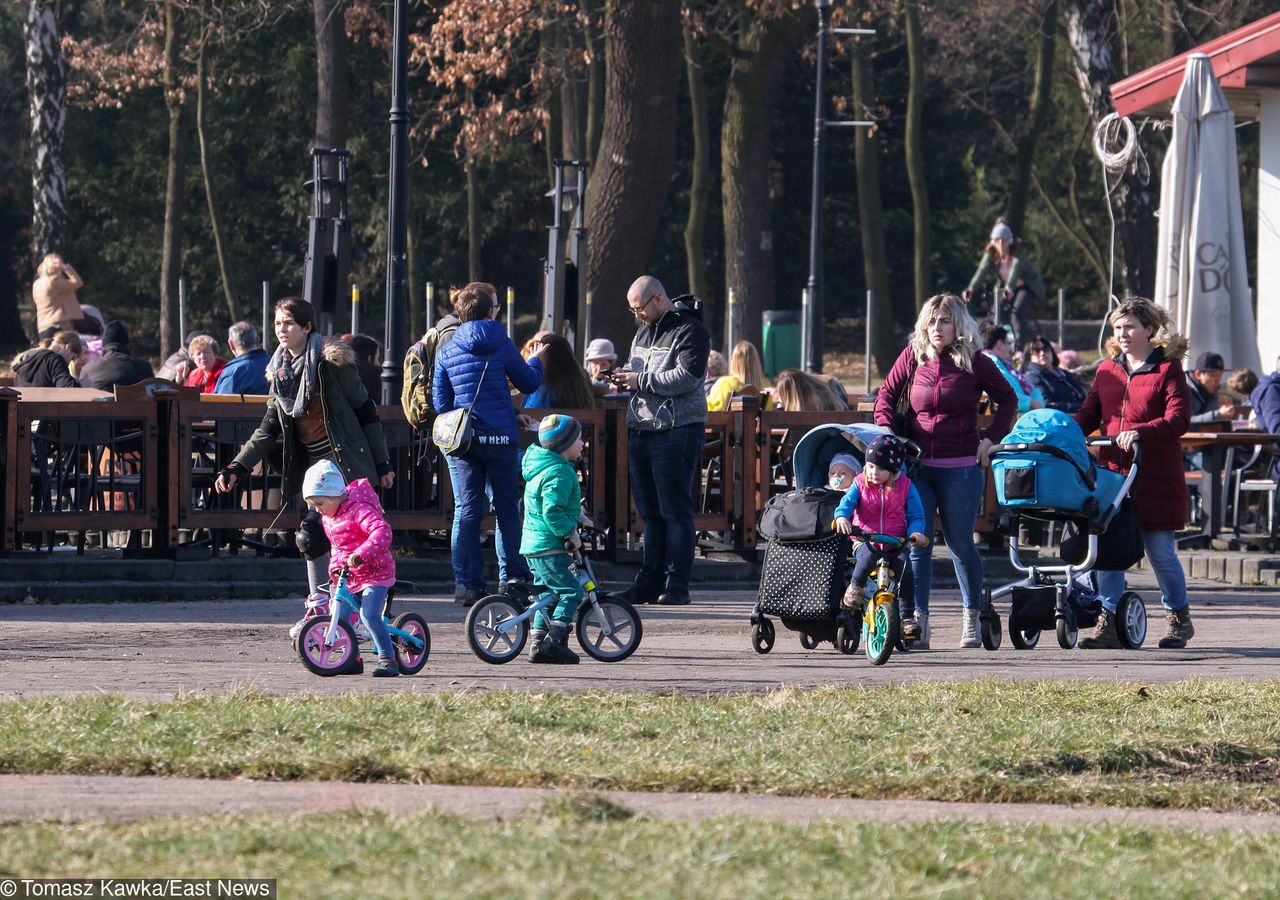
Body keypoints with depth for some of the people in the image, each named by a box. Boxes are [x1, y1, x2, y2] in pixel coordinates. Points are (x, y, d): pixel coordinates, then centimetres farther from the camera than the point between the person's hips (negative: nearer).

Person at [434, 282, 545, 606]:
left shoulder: (447, 351, 3)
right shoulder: (501, 345, -4)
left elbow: (440, 402, 6)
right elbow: (528, 383, 7)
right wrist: (536, 361, 28)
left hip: (462, 441, 2)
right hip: (500, 439, -2)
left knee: (466, 511, 2)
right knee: (507, 508, 9)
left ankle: (467, 584, -2)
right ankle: (513, 577, 7)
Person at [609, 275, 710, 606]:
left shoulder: (689, 331, -8)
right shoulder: (643, 331, 19)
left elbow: (687, 377, -19)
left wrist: (641, 381, -15)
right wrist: (625, 378, 8)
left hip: (675, 433, -8)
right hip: (640, 430, 8)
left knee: (675, 513, -6)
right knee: (650, 512, 11)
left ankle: (676, 585, -5)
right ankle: (651, 582, 15)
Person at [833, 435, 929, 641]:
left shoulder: (905, 487, 5)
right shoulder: (860, 484, 7)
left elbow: (916, 515, 6)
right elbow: (847, 502, -5)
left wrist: (915, 531, -16)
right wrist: (842, 517, -29)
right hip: (866, 540, -1)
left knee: (905, 570, -26)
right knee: (870, 554, -38)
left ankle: (907, 616, -17)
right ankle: (855, 586, -14)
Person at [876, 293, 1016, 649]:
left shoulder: (975, 363, -1)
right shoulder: (913, 356, 3)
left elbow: (1008, 399, 11)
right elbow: (887, 395, 14)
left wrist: (991, 438, 1)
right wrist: (885, 433, -2)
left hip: (961, 468, -2)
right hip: (917, 465, 2)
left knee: (960, 542, 5)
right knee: (917, 542, -4)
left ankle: (972, 618, 19)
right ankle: (918, 620, -4)